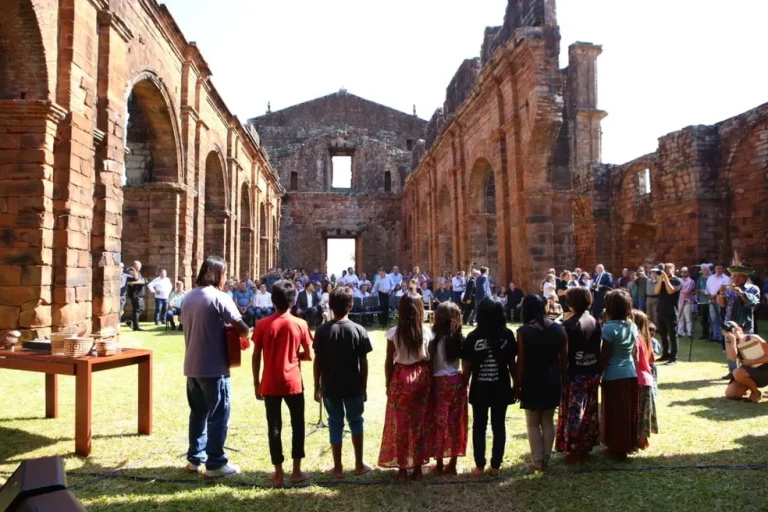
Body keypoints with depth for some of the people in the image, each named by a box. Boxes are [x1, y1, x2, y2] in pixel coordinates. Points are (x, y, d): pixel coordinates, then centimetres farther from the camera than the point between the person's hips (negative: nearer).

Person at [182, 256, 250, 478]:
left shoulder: (188, 298, 10)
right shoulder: (220, 297, -13)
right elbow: (243, 330, -17)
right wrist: (242, 334, 5)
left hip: (192, 366, 8)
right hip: (213, 367, -7)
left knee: (198, 412, 17)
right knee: (218, 414, 2)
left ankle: (195, 458, 25)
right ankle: (215, 463, 8)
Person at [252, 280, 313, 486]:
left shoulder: (262, 324, -5)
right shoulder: (300, 324, -6)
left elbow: (256, 357, -2)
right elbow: (308, 356, -3)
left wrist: (256, 383, 7)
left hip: (270, 385, 1)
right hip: (293, 383, 0)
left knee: (274, 427, 8)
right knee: (297, 425, 13)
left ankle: (278, 473, 13)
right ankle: (297, 471, 15)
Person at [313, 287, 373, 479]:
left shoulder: (322, 330, -7)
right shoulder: (359, 330, -7)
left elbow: (318, 361, -5)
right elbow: (363, 362, -5)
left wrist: (317, 386, 5)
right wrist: (364, 387, 5)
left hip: (330, 386, 0)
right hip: (353, 386, 0)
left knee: (335, 424, 10)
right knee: (356, 422, 15)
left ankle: (338, 468, 16)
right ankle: (359, 465, 22)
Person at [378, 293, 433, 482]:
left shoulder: (394, 332, -10)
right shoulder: (427, 331, -5)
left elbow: (389, 361, -6)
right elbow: (430, 360, -3)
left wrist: (388, 384, 5)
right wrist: (429, 381, 7)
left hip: (400, 377, -2)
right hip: (421, 376, 2)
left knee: (400, 424, 9)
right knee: (419, 423, 12)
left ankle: (402, 468, 16)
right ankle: (417, 467, 20)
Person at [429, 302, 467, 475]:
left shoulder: (435, 339, -11)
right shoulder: (461, 339, -3)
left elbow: (429, 364, -8)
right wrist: (465, 382, 11)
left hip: (439, 382, -2)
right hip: (457, 381, 3)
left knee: (439, 423, 8)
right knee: (456, 423, 11)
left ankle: (439, 464, 14)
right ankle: (452, 464, 18)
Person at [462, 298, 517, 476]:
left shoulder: (473, 337, -11)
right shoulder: (507, 335, -6)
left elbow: (466, 367, -7)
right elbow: (512, 364, -2)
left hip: (479, 388, -1)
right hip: (501, 387, 1)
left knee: (479, 426, 11)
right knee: (499, 426, 12)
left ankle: (480, 465, 16)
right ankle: (496, 465, 17)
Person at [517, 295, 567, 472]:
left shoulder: (523, 331, -14)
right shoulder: (559, 329, -2)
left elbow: (521, 362, -12)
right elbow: (564, 359, 3)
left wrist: (517, 385, -3)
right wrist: (563, 379, 15)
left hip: (532, 382, -4)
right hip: (553, 381, 4)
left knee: (533, 423, 9)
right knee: (548, 421, 15)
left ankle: (537, 462, 12)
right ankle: (546, 460, 21)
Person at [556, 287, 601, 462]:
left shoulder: (570, 324, -18)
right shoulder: (595, 321, 2)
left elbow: (565, 352, -16)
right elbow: (598, 348, 7)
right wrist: (597, 370, 14)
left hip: (576, 375, -7)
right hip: (592, 373, 7)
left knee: (574, 412, 2)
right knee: (590, 411, 15)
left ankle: (575, 449, 8)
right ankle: (587, 446, 26)